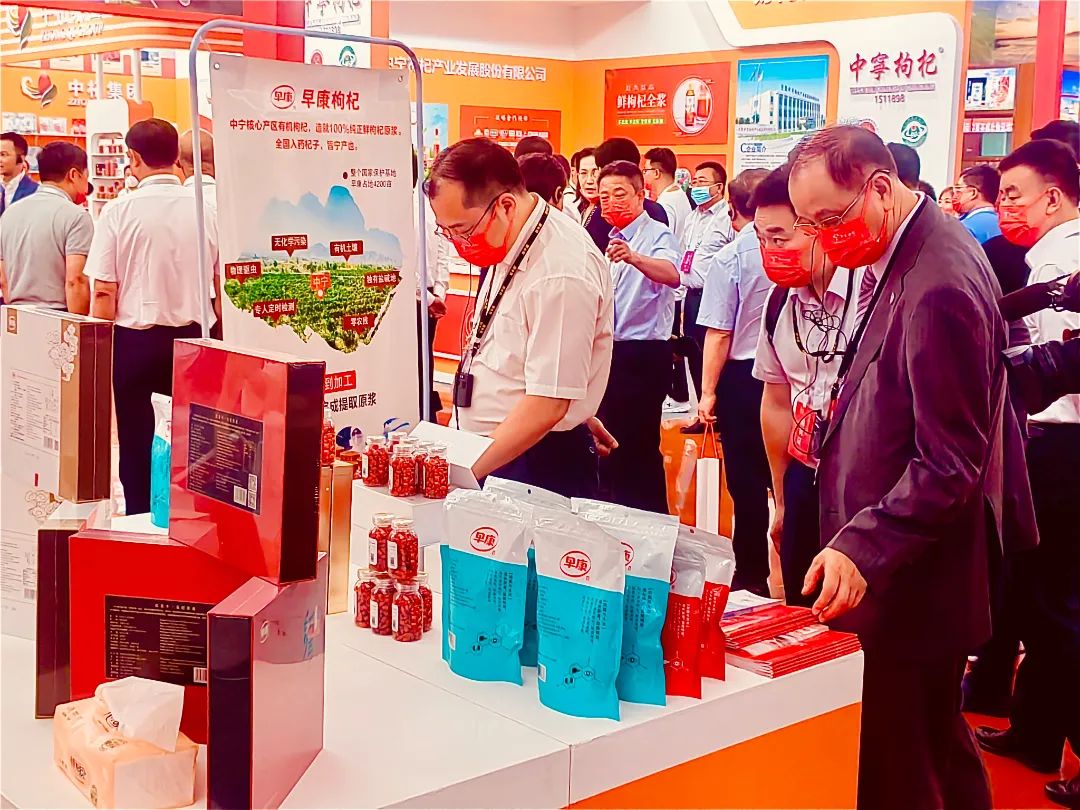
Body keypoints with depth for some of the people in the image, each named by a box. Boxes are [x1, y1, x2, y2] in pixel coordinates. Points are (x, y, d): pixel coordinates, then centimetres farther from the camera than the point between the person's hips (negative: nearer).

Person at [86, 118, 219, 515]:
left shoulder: (119, 211, -8)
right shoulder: (207, 210, -3)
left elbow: (104, 293, -8)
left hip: (136, 338, -2)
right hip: (194, 336, 2)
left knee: (138, 446, 9)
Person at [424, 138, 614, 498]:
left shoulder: (561, 275, -25)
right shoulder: (509, 242, 3)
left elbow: (547, 405, -24)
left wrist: (467, 472, -23)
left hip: (540, 466, -8)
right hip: (497, 448, 8)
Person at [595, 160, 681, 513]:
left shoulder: (658, 235, -12)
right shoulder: (611, 238, 13)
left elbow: (671, 274, -35)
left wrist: (634, 257, -52)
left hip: (643, 354, -8)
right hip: (610, 351, 8)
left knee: (639, 445, -5)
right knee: (608, 440, 16)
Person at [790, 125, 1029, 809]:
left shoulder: (938, 287, -23)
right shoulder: (900, 253, 7)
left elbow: (950, 464, -24)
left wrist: (863, 547, -30)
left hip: (913, 583, -10)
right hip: (894, 561, 10)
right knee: (942, 749, 24)